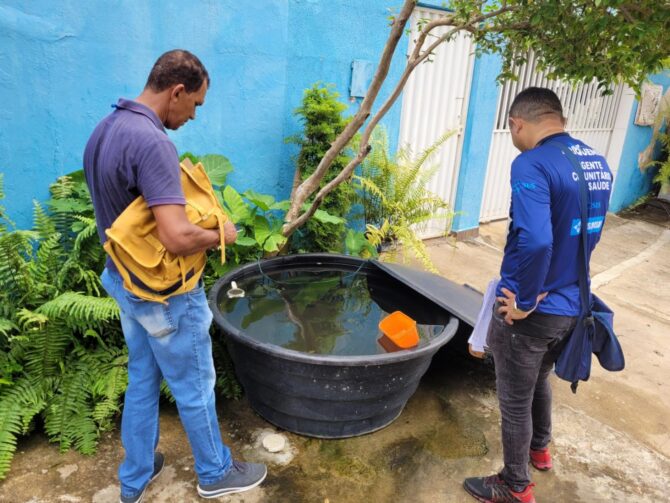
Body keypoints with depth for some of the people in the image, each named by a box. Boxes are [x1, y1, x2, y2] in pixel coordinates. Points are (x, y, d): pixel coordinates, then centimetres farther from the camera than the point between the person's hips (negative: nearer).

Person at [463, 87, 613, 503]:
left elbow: (533, 240, -36)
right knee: (540, 379, 31)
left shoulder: (533, 164, -23)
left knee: (515, 400, 13)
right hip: (572, 305, 8)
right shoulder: (599, 163, 4)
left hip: (532, 311, -8)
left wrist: (523, 300, -22)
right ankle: (540, 449, 53)